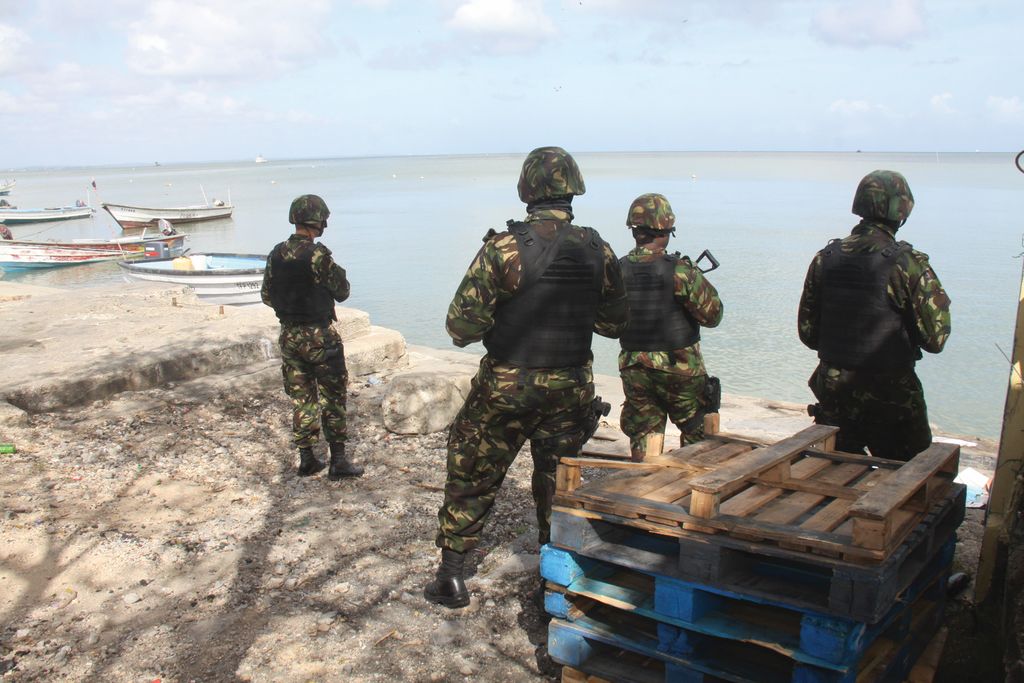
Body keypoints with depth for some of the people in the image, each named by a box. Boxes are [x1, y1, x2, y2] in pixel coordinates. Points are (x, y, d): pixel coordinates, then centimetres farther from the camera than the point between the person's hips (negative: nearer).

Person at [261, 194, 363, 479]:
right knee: (333, 397, 5)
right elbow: (342, 292, -10)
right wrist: (336, 271, 8)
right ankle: (338, 461, 8)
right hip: (319, 337, -6)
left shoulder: (276, 254, 2)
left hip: (289, 336, 6)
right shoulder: (318, 254, -18)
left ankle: (306, 459, 20)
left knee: (301, 398, 14)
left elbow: (267, 296, 9)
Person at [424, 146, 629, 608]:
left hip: (507, 386, -3)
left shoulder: (503, 248, -16)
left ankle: (451, 576, 19)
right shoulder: (598, 251, -4)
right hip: (572, 387, 3)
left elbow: (461, 325, -15)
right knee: (559, 482, 18)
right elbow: (614, 323, 8)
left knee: (472, 476, 12)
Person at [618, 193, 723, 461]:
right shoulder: (680, 271, -18)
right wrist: (701, 283, 6)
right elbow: (712, 315, -9)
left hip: (634, 369, 3)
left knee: (643, 436, 13)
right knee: (697, 433, 17)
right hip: (680, 369, -3)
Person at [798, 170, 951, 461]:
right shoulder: (907, 264, -16)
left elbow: (807, 331, 4)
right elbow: (935, 339, -11)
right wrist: (940, 299, 5)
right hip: (889, 396, -4)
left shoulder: (825, 259, -2)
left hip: (833, 393, 5)